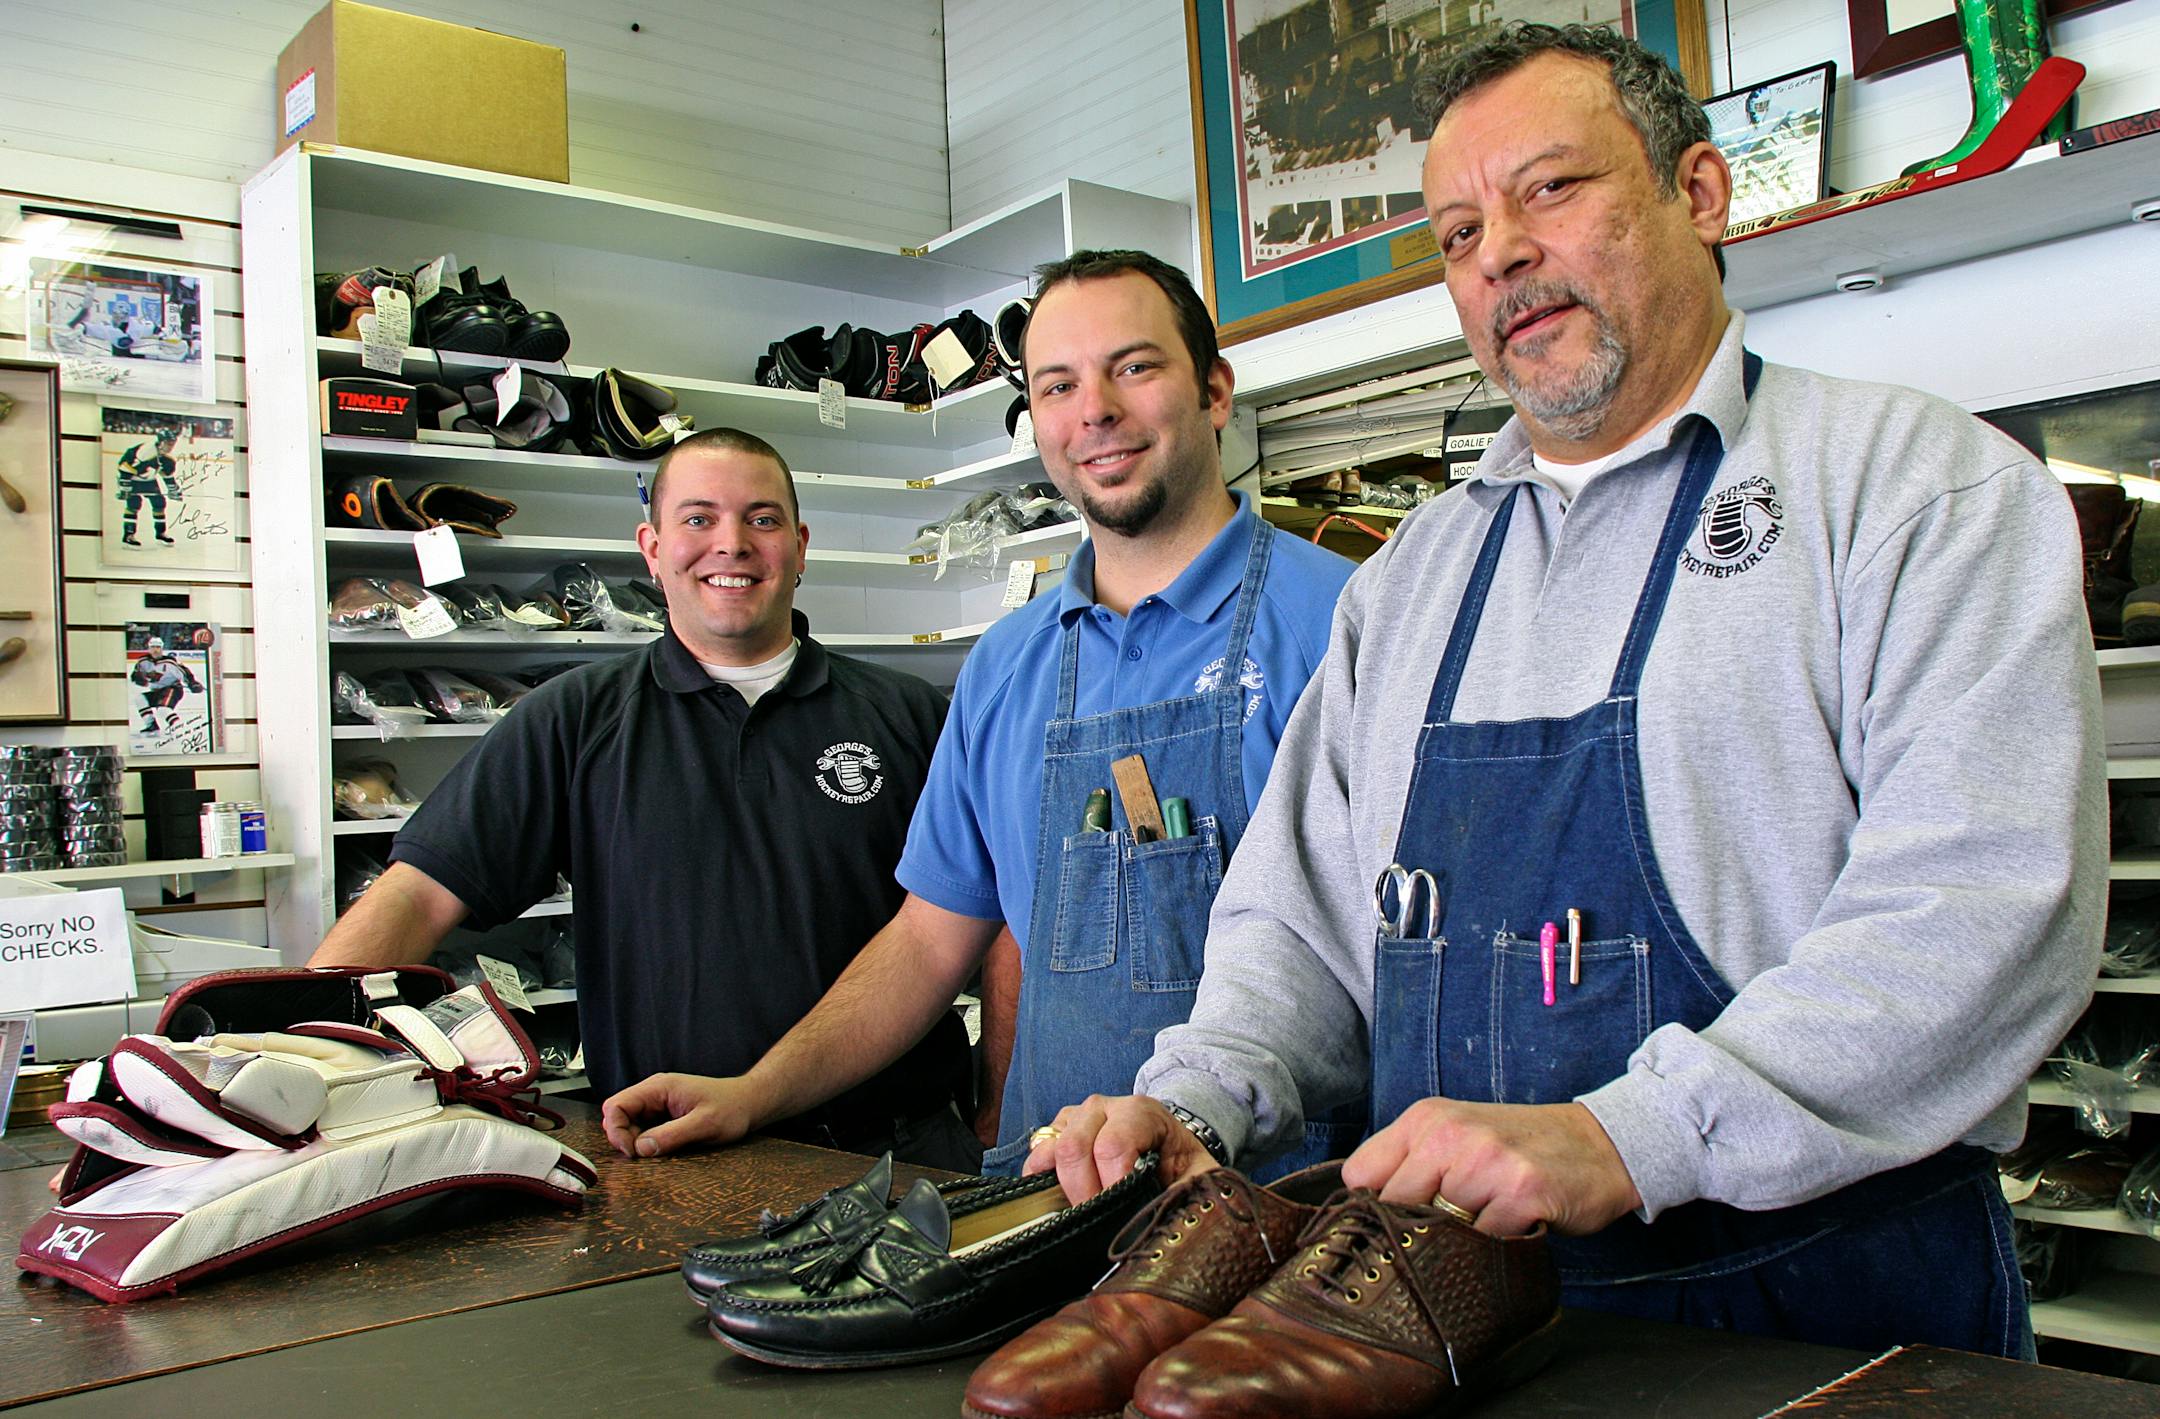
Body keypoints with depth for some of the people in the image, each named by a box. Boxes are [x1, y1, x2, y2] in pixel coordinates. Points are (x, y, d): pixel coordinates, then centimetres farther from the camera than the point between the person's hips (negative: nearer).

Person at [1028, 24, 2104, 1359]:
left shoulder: (1919, 482, -3)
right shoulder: (1410, 578, 13)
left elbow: (1985, 899, -17)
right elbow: (1301, 916, 13)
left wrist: (1624, 1141, -27)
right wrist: (1194, 1097, -5)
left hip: (1824, 1293, -3)